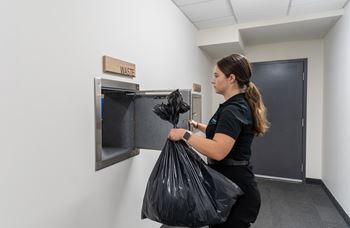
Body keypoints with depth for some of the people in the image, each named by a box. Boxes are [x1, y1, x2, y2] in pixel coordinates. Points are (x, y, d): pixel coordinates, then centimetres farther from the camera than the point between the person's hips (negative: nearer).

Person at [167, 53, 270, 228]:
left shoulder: (233, 110, -23)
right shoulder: (239, 106, 9)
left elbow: (218, 151, -35)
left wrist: (185, 134, -26)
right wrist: (198, 125, 24)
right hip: (235, 186, 10)